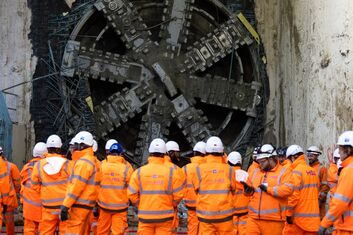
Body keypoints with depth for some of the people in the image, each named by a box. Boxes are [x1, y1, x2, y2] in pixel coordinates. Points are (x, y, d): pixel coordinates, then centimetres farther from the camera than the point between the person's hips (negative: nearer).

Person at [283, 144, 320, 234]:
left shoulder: (296, 171, -11)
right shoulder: (313, 171, 10)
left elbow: (293, 194, -17)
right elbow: (316, 192, 13)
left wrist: (289, 213, -10)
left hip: (299, 216, -7)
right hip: (313, 217, 7)